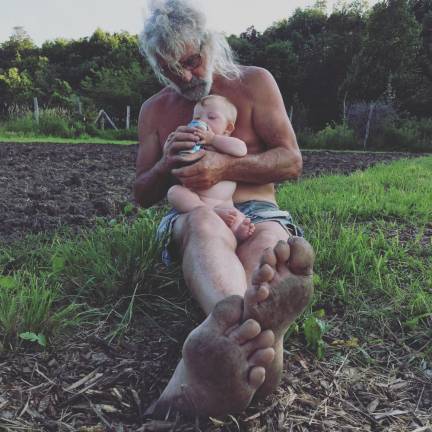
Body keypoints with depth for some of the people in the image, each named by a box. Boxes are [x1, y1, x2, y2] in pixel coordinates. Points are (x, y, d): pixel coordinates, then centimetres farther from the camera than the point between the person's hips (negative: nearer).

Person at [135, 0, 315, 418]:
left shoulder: (254, 83, 9)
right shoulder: (155, 109, 15)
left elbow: (291, 161, 1)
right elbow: (142, 195, 14)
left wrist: (225, 167, -16)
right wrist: (166, 164, -10)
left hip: (257, 210, 1)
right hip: (188, 216, 0)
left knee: (269, 242, -37)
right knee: (204, 223, -38)